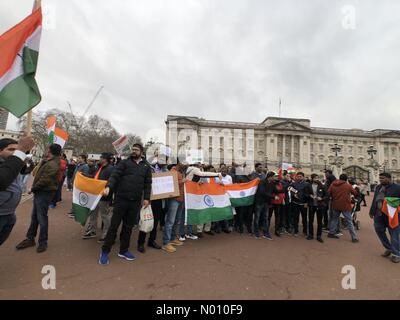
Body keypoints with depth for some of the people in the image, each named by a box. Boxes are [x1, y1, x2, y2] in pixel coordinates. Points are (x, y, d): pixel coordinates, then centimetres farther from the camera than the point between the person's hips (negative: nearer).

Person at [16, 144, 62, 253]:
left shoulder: (52, 164, -21)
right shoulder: (49, 162, 11)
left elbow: (45, 180, -23)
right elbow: (40, 175, 18)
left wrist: (33, 187, -9)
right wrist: (34, 188, 6)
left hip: (44, 193, -10)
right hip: (39, 192, 10)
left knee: (41, 217, -2)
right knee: (34, 216, 17)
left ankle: (43, 242, 11)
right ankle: (30, 239, 30)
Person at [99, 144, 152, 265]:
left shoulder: (146, 166, 9)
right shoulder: (125, 162, 2)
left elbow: (147, 183, 8)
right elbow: (115, 176, -7)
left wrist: (146, 198, 1)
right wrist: (108, 186, -25)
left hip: (135, 201, 3)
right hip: (121, 198, -2)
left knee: (128, 227, 13)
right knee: (114, 225, 5)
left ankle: (123, 250, 29)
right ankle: (105, 251, 21)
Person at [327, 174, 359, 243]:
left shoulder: (333, 184, 0)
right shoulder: (348, 185, -7)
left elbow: (328, 193, -1)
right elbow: (355, 193, 3)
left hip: (335, 205, 3)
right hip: (345, 206, -3)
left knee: (334, 219, 18)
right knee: (349, 221, 6)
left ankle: (331, 233, 22)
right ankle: (354, 238, 9)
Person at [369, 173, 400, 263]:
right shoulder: (378, 187, 10)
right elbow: (374, 200, 16)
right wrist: (372, 211, 17)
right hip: (378, 215, 6)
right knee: (379, 231, 12)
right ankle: (389, 248, 31)